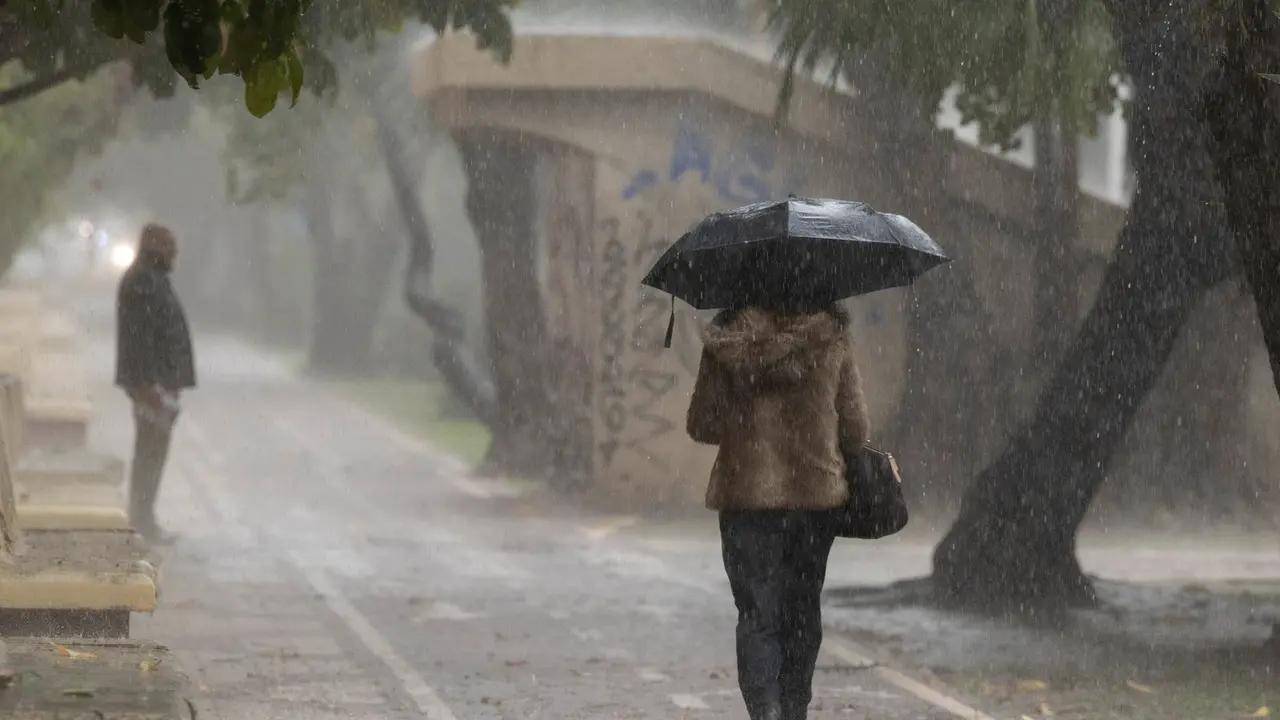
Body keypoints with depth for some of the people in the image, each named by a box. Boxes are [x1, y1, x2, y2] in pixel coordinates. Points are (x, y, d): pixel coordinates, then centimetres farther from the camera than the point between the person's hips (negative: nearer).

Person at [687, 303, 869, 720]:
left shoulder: (728, 339, -6)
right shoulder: (832, 335, -3)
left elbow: (702, 426, -2)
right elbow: (855, 429, 2)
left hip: (747, 494, -2)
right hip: (817, 495, 2)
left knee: (757, 616, -1)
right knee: (803, 614, 16)